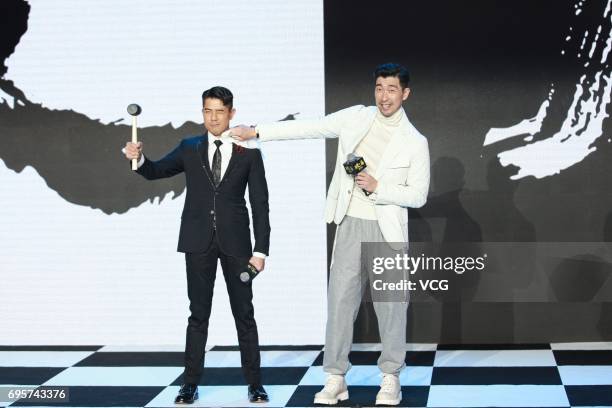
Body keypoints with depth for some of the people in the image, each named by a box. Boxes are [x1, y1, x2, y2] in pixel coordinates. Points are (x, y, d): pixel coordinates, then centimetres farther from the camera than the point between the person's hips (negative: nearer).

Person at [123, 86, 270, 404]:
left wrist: (261, 250, -6)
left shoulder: (248, 152, 1)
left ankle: (254, 383, 12)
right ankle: (191, 384, 11)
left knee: (244, 313, 4)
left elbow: (260, 204, 0)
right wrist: (139, 158, -16)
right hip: (198, 242, 1)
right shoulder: (189, 149, 6)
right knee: (198, 314, 5)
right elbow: (156, 172, 8)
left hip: (235, 242, -1)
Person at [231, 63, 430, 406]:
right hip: (351, 224, 2)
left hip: (388, 229, -2)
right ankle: (336, 379, 7)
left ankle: (391, 378, 15)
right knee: (341, 299, 1)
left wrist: (378, 188, -16)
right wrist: (255, 131, 1)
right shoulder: (356, 118, 3)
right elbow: (308, 128, 4)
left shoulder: (415, 142, -4)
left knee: (391, 303, 2)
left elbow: (418, 196, -3)